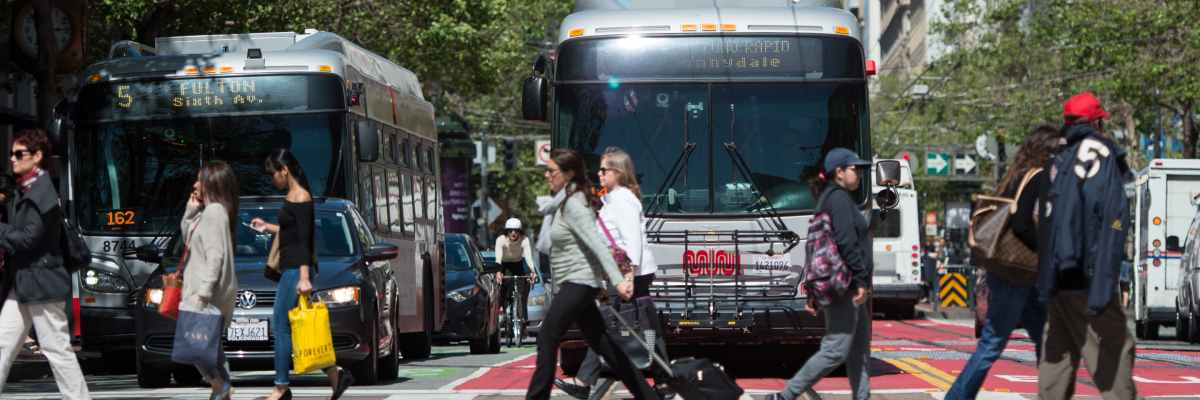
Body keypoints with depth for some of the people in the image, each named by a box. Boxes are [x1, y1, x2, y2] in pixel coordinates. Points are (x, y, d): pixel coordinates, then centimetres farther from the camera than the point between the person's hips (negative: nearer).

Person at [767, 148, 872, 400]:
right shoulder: (839, 198, -11)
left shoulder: (829, 198, 19)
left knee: (860, 349, 10)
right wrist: (860, 280, -21)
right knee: (835, 350, -10)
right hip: (844, 285, -11)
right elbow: (847, 242, -20)